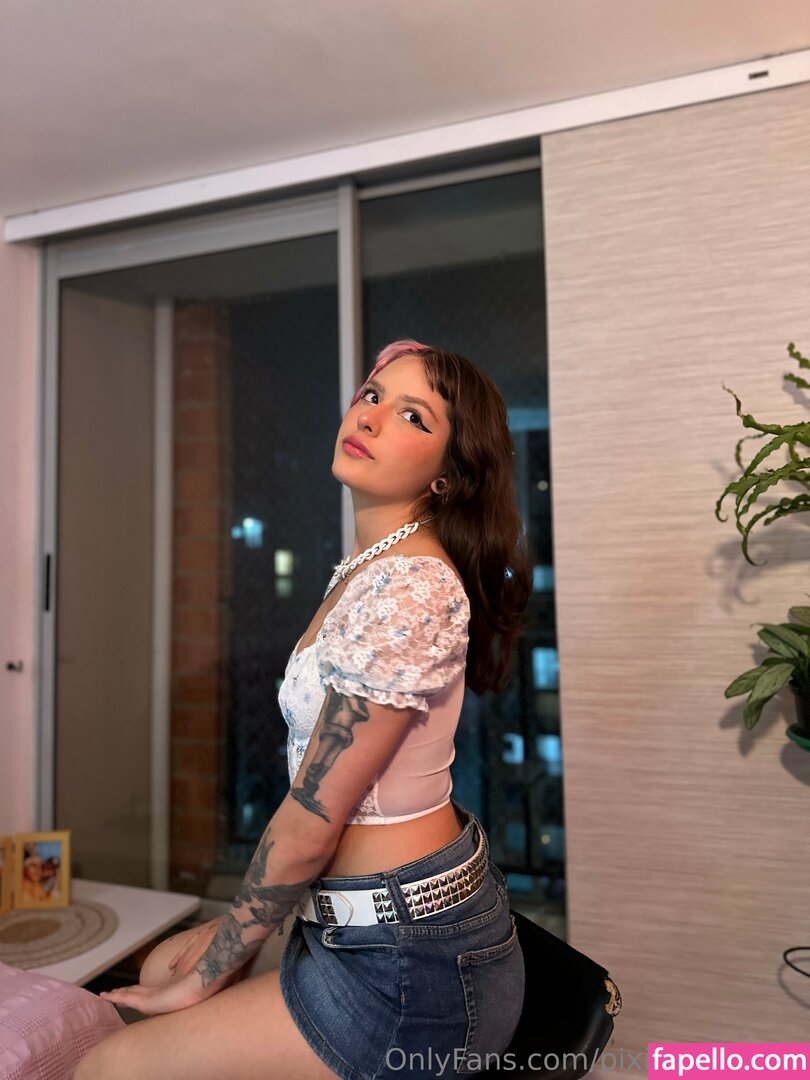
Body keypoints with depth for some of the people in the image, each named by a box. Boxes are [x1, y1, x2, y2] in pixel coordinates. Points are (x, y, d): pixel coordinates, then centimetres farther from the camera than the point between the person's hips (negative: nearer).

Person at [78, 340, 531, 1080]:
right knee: (161, 967, 22)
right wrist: (234, 929, 10)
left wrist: (211, 972, -3)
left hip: (414, 965, -8)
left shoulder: (406, 587, -26)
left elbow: (309, 824, -19)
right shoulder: (370, 570, 4)